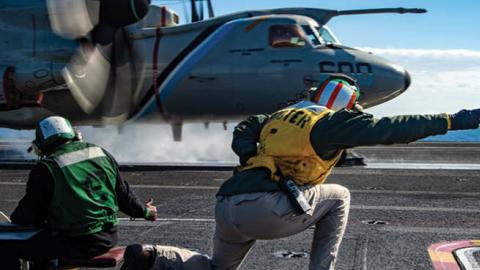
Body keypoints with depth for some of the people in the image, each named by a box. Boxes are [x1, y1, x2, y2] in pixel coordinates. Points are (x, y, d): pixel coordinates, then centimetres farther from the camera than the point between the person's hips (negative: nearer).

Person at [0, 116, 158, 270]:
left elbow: (29, 213, -4)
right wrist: (144, 211, 31)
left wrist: (14, 219, 19)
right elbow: (123, 193, 14)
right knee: (42, 237, 33)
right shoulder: (101, 153, 7)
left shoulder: (45, 168, -10)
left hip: (75, 244, -7)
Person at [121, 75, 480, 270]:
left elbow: (243, 132, 23)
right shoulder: (333, 122, 4)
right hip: (264, 209, -7)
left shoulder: (283, 115, 26)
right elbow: (388, 129, -2)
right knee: (339, 197, 16)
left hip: (226, 206, 7)